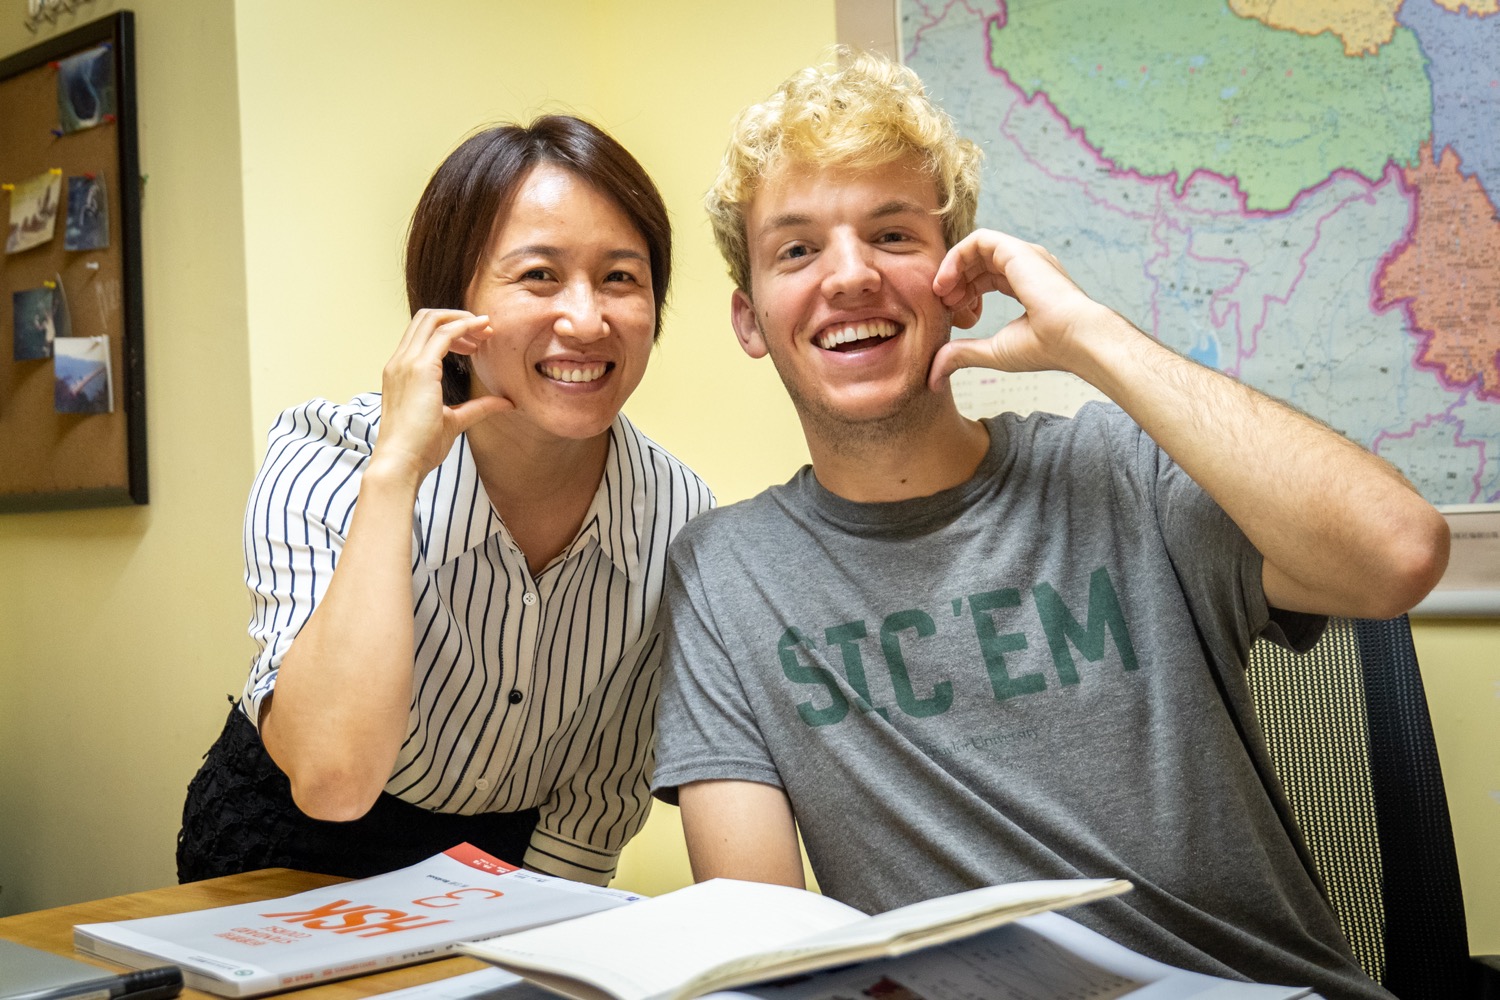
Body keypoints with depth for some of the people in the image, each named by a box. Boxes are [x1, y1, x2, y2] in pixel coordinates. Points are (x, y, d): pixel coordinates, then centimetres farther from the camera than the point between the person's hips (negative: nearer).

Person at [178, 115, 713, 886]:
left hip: (508, 868, 3)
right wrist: (393, 469, -33)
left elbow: (601, 794, -2)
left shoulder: (679, 518, -14)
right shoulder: (319, 468, -22)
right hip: (290, 865, -2)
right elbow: (334, 778, -36)